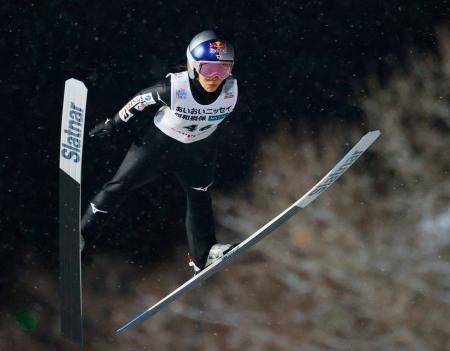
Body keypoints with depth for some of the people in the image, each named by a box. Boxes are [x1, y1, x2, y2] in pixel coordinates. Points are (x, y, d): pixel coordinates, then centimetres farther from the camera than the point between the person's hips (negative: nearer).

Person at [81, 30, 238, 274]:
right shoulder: (174, 87, -35)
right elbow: (141, 101, -17)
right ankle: (83, 229, 19)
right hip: (159, 141, -3)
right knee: (120, 185, 3)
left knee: (199, 198, 12)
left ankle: (203, 254, 29)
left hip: (199, 150, 3)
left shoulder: (231, 90, -24)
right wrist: (115, 124, -5)